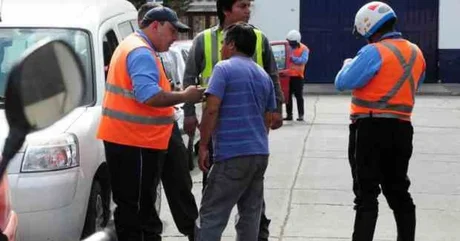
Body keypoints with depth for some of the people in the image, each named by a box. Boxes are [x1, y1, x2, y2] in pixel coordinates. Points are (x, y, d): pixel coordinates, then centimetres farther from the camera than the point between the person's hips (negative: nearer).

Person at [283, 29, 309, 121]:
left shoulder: (304, 49, -5)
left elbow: (303, 60, -18)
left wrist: (292, 58, -23)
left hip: (297, 76, -4)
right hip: (287, 75, 4)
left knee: (299, 96, 1)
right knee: (288, 95, 7)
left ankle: (301, 115, 6)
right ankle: (289, 114, 14)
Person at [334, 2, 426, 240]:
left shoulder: (374, 52, -13)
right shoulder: (416, 53, 11)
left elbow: (343, 82, -14)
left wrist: (348, 65, 6)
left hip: (370, 128, -7)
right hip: (401, 128, 7)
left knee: (366, 194, -2)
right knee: (398, 191, 17)